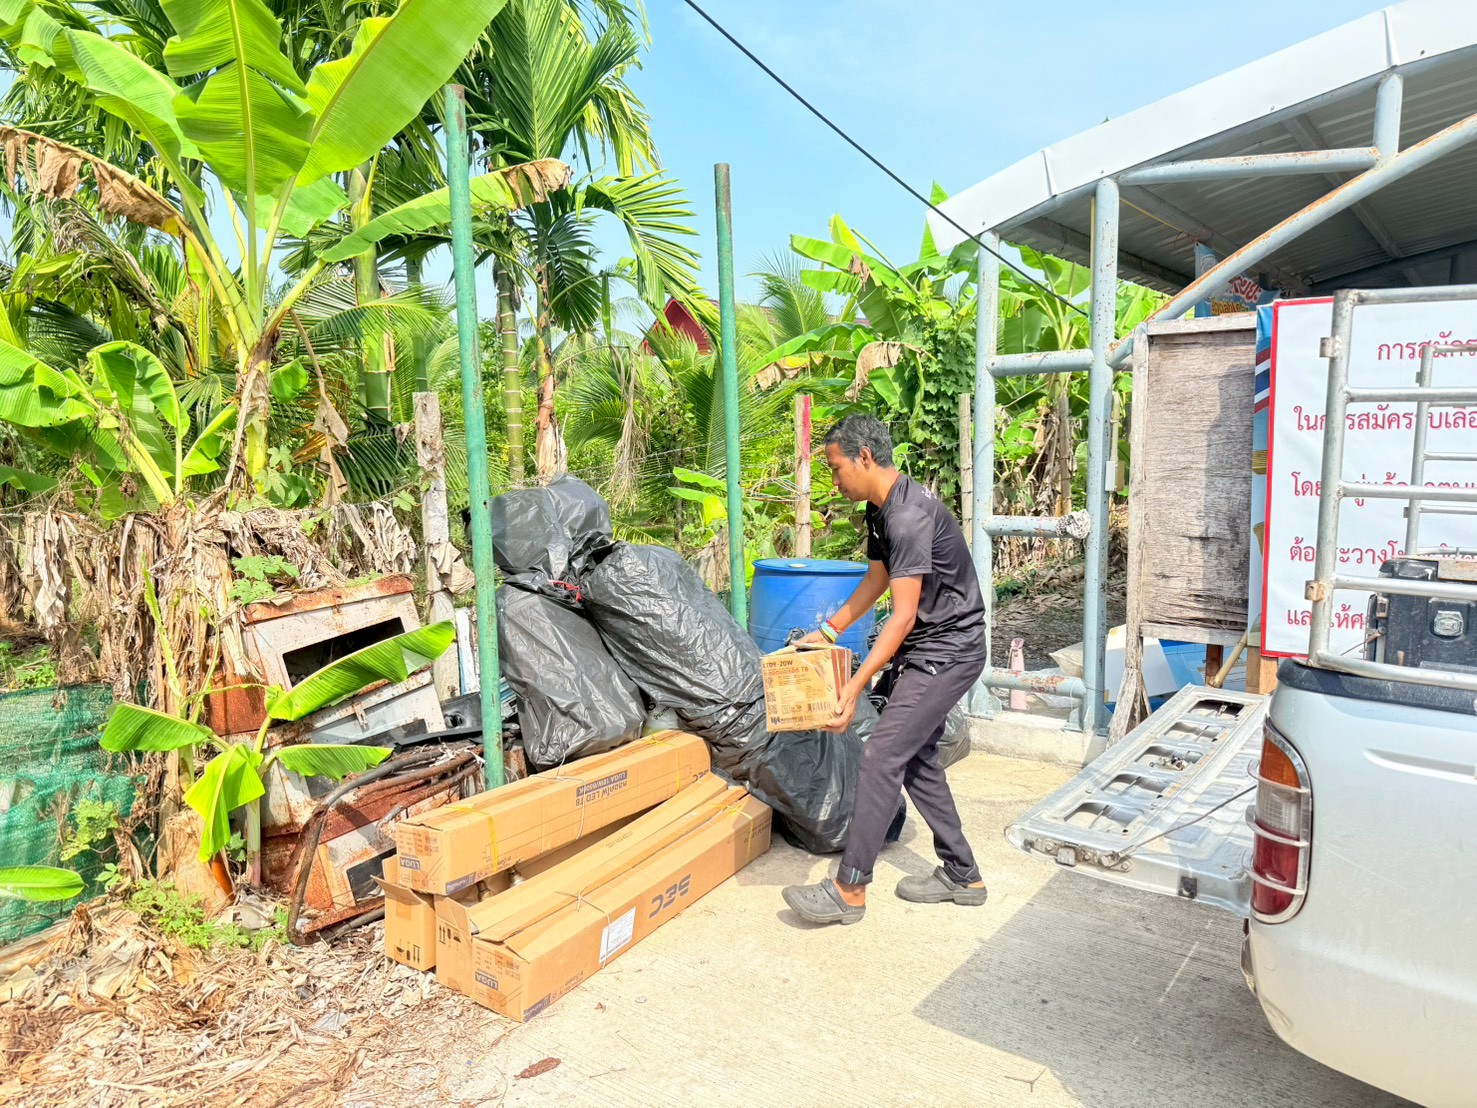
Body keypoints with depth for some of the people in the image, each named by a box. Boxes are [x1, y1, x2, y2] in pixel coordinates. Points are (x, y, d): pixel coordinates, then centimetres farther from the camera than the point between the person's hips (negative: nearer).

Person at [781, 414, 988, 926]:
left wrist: (854, 689, -26)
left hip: (947, 650, -10)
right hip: (925, 649, 10)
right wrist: (828, 630, 18)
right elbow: (876, 580, 20)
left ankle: (849, 890, -3)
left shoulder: (910, 515, -25)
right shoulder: (880, 509, 8)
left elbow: (903, 616, -26)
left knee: (882, 756, -11)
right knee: (917, 758, 13)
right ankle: (961, 876, 26)